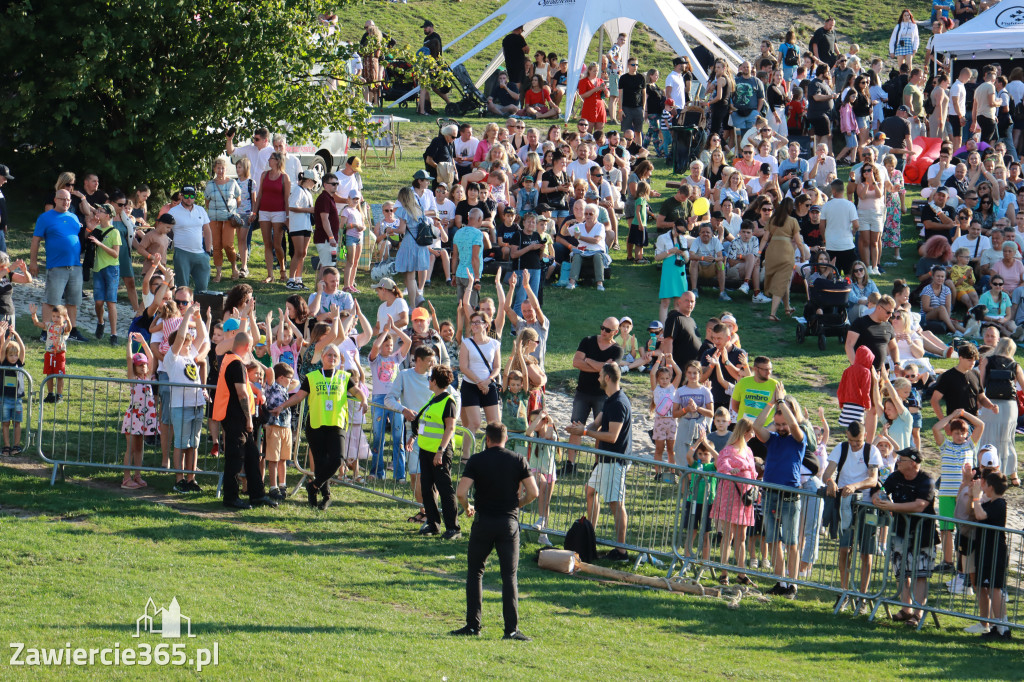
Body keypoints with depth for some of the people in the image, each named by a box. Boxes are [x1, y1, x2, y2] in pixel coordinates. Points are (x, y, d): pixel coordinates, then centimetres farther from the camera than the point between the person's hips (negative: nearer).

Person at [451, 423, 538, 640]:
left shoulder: (477, 461, -4)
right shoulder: (518, 461, 1)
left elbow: (461, 493, -12)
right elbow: (533, 492, -3)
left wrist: (467, 508, 9)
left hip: (483, 522, -1)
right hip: (509, 522, 1)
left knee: (475, 572, 13)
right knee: (509, 576, 2)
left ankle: (473, 624, 8)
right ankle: (511, 628, -6)